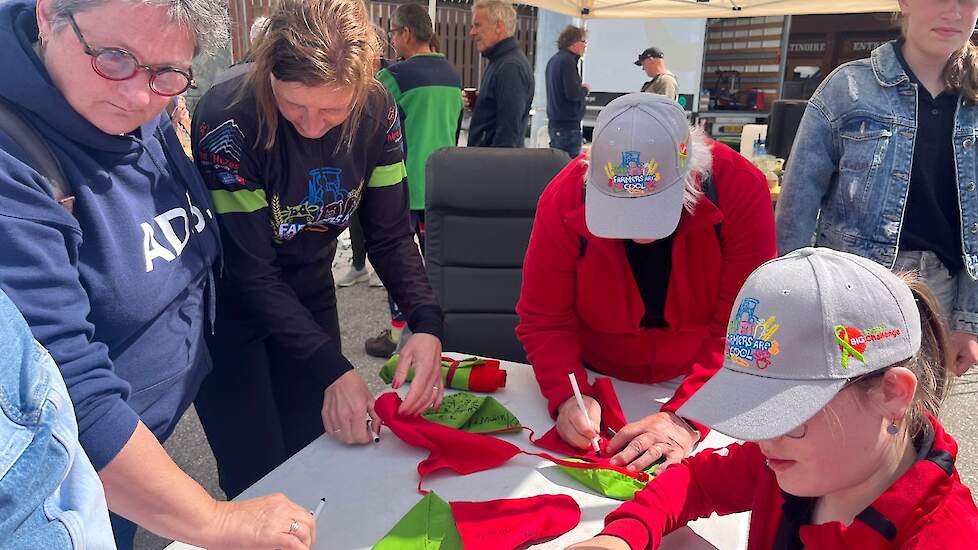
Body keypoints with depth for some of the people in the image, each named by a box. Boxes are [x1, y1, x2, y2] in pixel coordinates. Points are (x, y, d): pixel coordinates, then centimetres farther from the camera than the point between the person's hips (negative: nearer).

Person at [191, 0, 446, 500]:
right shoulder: (227, 119, -28)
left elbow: (391, 235, -10)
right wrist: (332, 369, -31)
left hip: (310, 295, 4)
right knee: (259, 482, 1)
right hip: (229, 308, -4)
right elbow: (250, 271, -25)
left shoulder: (377, 112, -15)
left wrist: (426, 322, -26)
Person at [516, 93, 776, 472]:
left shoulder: (740, 189, -24)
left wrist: (686, 417, -32)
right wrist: (567, 395, -29)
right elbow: (544, 321, -13)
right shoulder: (563, 199, -21)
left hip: (698, 384, 0)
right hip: (595, 382, 1)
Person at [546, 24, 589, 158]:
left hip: (555, 122, 10)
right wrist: (585, 89, -1)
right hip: (568, 124, -10)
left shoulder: (554, 60, 16)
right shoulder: (567, 61, -13)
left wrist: (580, 88, 9)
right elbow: (573, 94, -21)